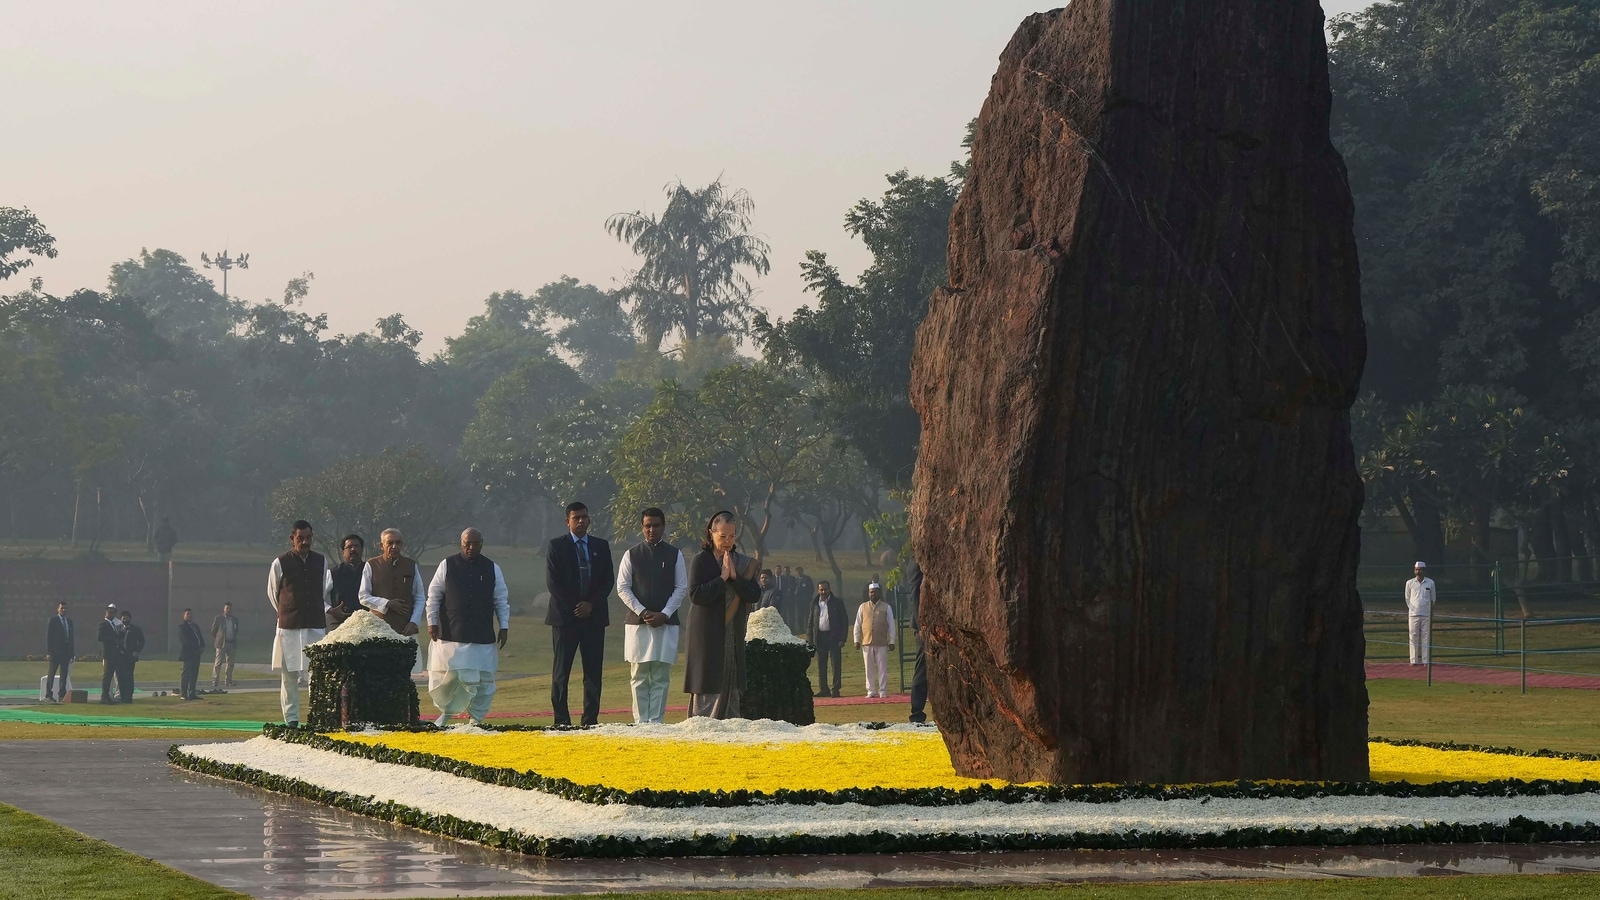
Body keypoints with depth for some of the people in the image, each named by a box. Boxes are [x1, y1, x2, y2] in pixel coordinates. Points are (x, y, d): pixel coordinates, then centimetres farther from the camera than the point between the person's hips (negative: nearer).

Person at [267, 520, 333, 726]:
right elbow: (273, 594, 11)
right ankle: (291, 720, 5)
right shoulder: (280, 564, -1)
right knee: (289, 676, 0)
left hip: (316, 626, 2)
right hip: (289, 628, -2)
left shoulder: (321, 562, 7)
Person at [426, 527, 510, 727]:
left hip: (483, 636, 1)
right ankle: (445, 711, 19)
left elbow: (502, 600, 11)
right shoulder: (447, 566, 2)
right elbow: (433, 596, 7)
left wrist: (504, 627, 5)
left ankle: (476, 719, 13)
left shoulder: (492, 569, 7)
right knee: (448, 675, -2)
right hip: (451, 634, -1)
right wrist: (432, 622, 1)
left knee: (483, 680, 1)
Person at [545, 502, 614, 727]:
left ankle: (591, 719, 3)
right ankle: (561, 720, -1)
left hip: (594, 615, 3)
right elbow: (552, 582, -3)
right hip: (565, 615, -3)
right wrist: (573, 607, -10)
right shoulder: (556, 546, 3)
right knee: (561, 670, -3)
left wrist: (591, 604, -8)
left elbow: (608, 580, 7)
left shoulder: (601, 547, 12)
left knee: (593, 670, 0)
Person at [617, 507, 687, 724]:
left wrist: (664, 614, -8)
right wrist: (642, 612, -8)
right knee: (639, 677, 1)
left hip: (666, 623, 0)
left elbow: (682, 588, 4)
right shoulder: (631, 555, 5)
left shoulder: (675, 555, 5)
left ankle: (656, 721, 0)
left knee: (661, 677, -1)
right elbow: (623, 588, 3)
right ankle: (641, 721, 4)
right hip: (637, 623, 0)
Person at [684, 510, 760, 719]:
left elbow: (754, 595, 0)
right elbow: (695, 594, -15)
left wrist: (735, 577, -12)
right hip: (707, 634, -5)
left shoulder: (743, 564, 10)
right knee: (707, 689, -7)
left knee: (732, 689, 6)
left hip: (734, 636, 5)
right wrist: (722, 578, -16)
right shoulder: (701, 562, -4)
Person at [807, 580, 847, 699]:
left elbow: (844, 621, 0)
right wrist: (809, 640, 3)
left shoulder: (837, 603, 2)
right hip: (820, 637, 3)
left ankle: (836, 689, 1)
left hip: (833, 637, -3)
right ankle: (823, 689, 10)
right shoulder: (815, 605, 10)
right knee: (821, 665, 4)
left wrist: (842, 639, -9)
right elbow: (810, 623, 12)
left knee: (836, 664, -3)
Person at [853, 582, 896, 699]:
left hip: (882, 643, -2)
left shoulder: (886, 607, 4)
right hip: (866, 643, 2)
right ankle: (871, 691, 9)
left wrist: (891, 642, -1)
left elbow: (891, 625, 3)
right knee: (869, 668, 4)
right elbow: (857, 625, 9)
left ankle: (883, 692, 4)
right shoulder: (863, 607, 8)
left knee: (882, 668, 0)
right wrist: (857, 640, 3)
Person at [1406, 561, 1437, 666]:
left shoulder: (1430, 583, 5)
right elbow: (1407, 599, 12)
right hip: (1413, 614, 0)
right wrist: (1407, 615, 7)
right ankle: (1414, 660, 1)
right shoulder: (1410, 583, 6)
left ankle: (1426, 661, 2)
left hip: (1426, 615, 0)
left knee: (1426, 638, 0)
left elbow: (1433, 598, 12)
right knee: (1413, 637, -2)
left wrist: (1431, 612, 6)